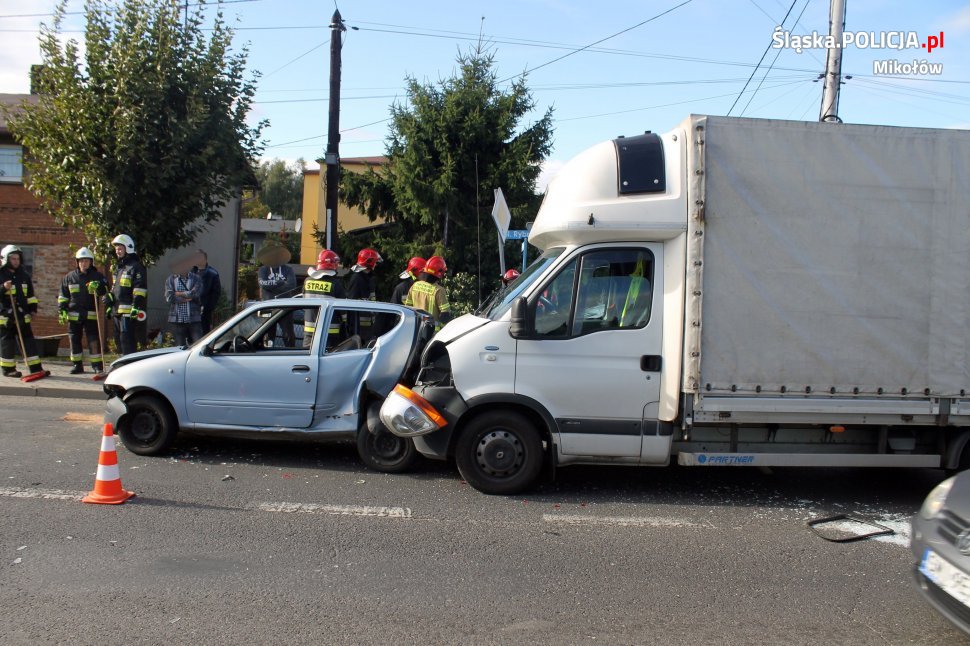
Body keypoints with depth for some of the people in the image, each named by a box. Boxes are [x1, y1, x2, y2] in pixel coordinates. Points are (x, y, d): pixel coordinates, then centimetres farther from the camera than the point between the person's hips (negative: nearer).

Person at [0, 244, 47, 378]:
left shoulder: (24, 274, 12)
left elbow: (30, 294, 18)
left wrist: (33, 307, 12)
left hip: (22, 315, 5)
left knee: (29, 340, 5)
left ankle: (35, 368, 7)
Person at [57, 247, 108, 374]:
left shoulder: (97, 276, 5)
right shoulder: (70, 277, 11)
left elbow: (105, 291, -2)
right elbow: (63, 296, 14)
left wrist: (98, 287, -23)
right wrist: (62, 311, 5)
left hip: (91, 314, -3)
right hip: (74, 314, 3)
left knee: (94, 340, -7)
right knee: (75, 340, 8)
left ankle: (97, 365, -2)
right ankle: (77, 365, 18)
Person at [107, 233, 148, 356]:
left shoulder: (136, 266, -7)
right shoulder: (118, 267, 22)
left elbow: (140, 289, -15)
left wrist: (136, 306, -22)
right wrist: (110, 301, 24)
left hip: (128, 311, -10)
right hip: (117, 311, 10)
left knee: (127, 339, -13)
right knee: (118, 340, 14)